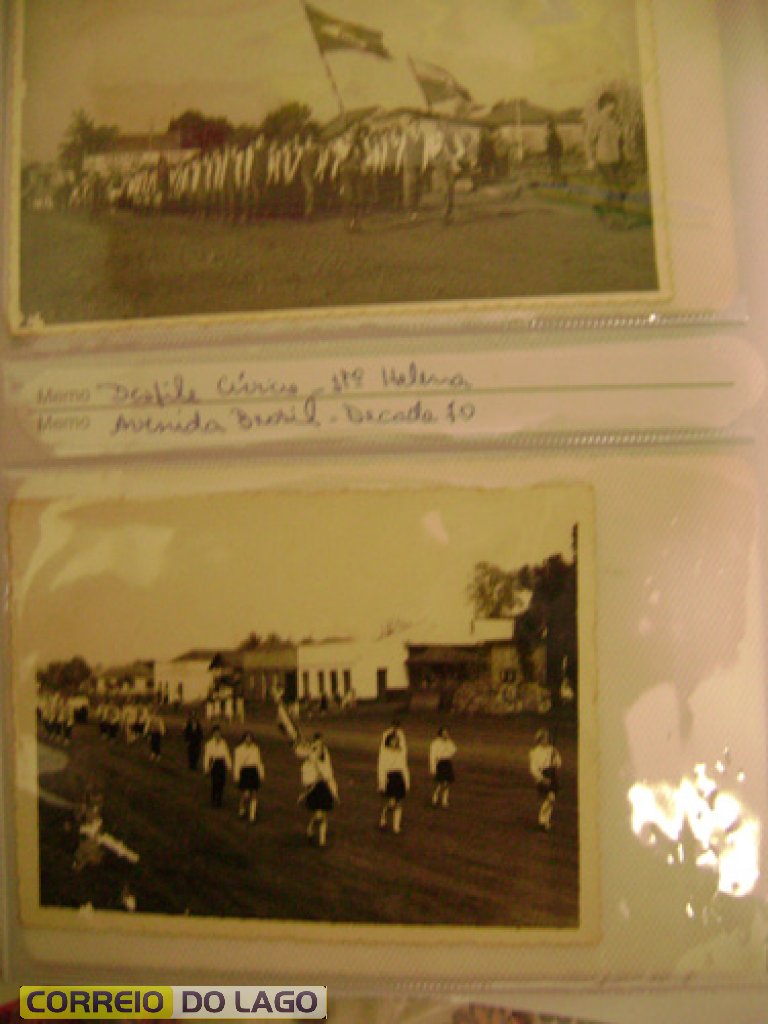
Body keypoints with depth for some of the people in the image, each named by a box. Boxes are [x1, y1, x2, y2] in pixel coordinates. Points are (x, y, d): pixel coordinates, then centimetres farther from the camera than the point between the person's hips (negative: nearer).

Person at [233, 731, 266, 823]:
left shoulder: (256, 749, 9)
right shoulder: (239, 749, 1)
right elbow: (237, 763, 0)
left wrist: (261, 774, 12)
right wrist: (236, 775, -5)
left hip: (254, 772, 2)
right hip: (244, 772, -2)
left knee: (253, 795, -1)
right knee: (244, 794, -3)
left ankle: (252, 816, 3)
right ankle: (242, 810, 26)